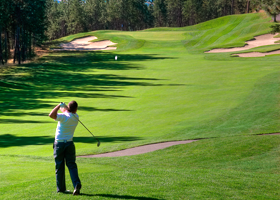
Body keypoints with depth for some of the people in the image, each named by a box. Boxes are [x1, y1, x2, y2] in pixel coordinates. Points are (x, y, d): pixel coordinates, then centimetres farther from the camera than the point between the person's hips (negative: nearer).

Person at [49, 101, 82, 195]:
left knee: (59, 167, 6)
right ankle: (77, 184, -19)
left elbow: (51, 115, -31)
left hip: (59, 144, -3)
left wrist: (59, 105, -20)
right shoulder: (76, 117, 3)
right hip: (69, 143, 3)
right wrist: (64, 106, 5)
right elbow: (68, 111, 23)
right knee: (72, 165, 2)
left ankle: (61, 188, 13)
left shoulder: (64, 117, -15)